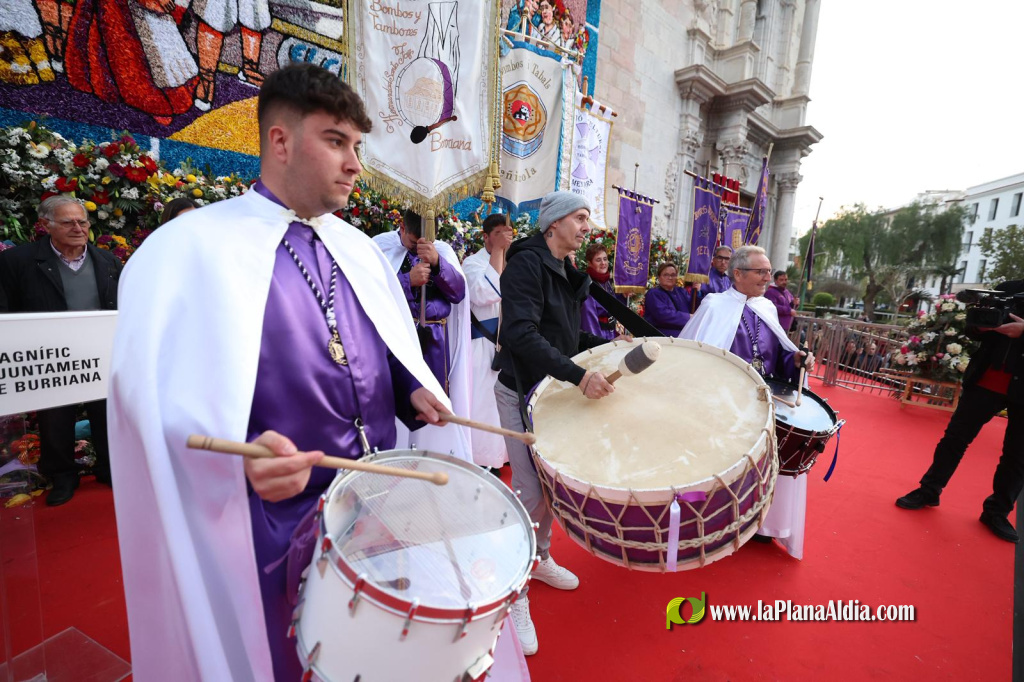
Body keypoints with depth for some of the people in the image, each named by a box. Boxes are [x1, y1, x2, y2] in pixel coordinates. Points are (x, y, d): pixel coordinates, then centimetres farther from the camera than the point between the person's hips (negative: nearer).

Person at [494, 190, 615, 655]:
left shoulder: (568, 273, 12)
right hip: (522, 391, -9)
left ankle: (540, 558, 41)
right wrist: (580, 375, -34)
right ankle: (514, 597, 15)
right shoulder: (526, 264, -17)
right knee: (531, 494, -5)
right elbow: (521, 335, -29)